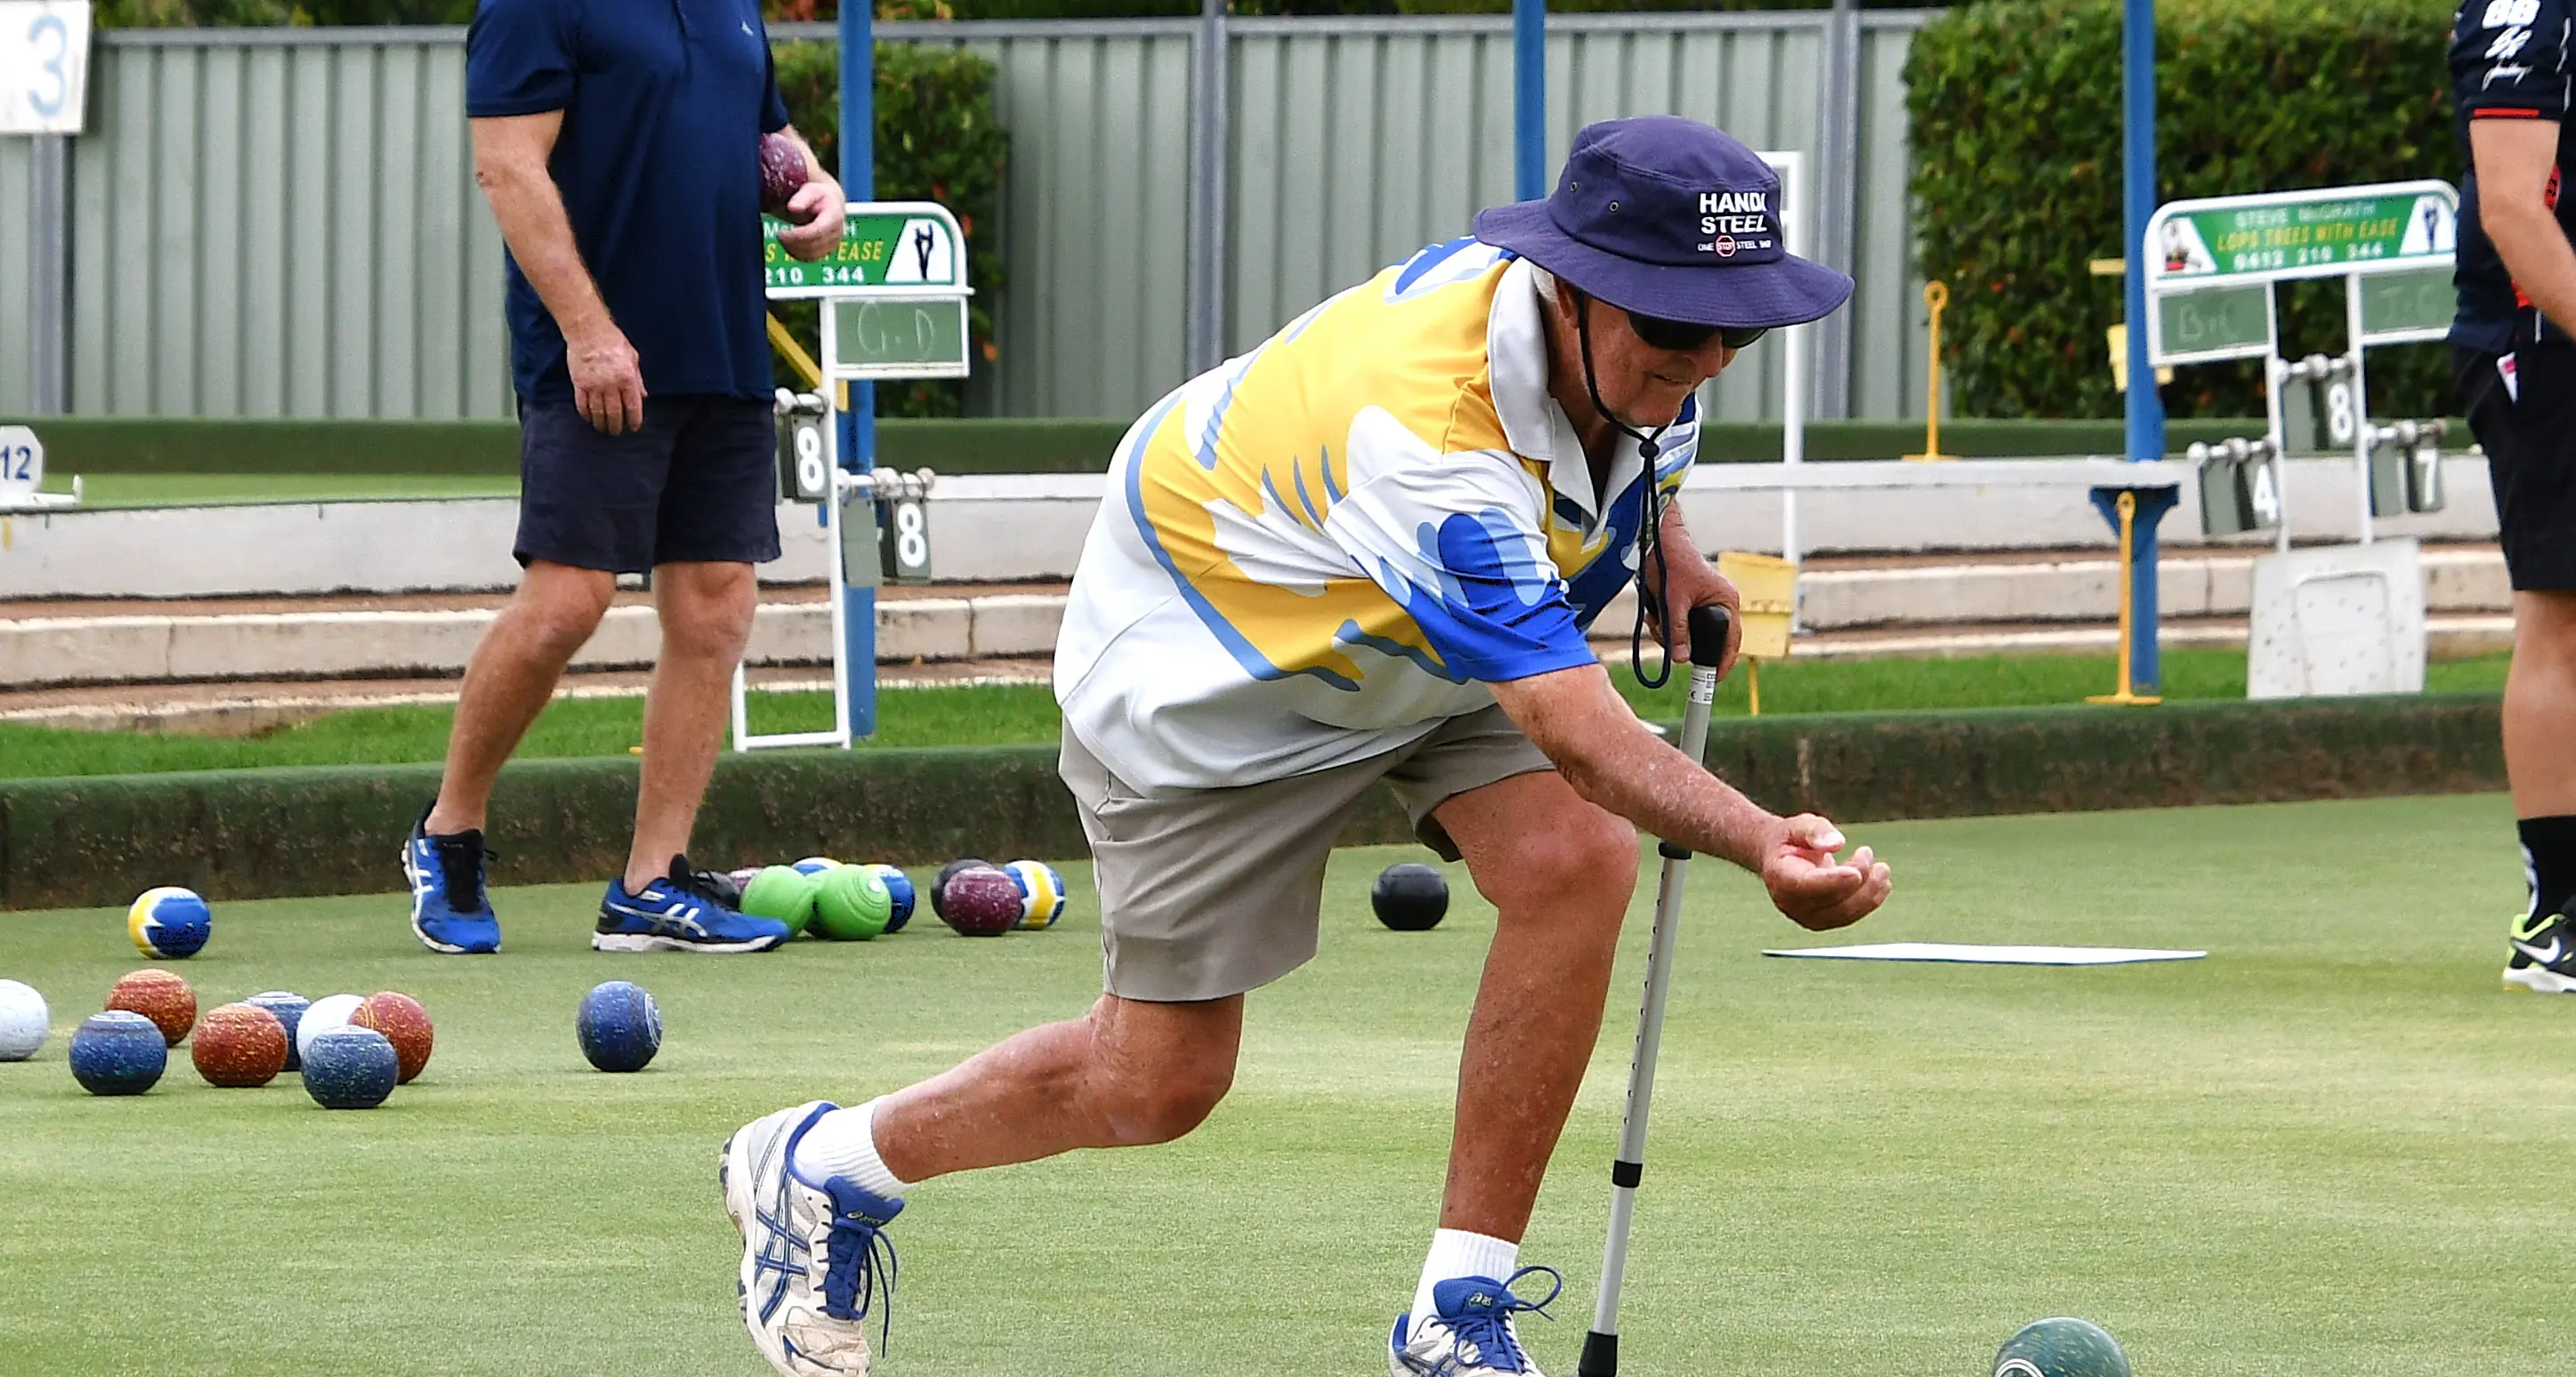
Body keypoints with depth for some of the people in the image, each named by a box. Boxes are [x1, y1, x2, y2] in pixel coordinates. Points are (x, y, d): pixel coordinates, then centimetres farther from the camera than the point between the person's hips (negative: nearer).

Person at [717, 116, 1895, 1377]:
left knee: (1578, 860, -22)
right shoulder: (1422, 436, -45)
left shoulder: (1624, 342, -19)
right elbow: (1570, 727, -52)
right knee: (1160, 1082, 1)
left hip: (1422, 645, 7)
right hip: (1208, 670, -7)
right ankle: (820, 1169, 30)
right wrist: (1759, 843, -66)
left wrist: (1666, 552, -5)